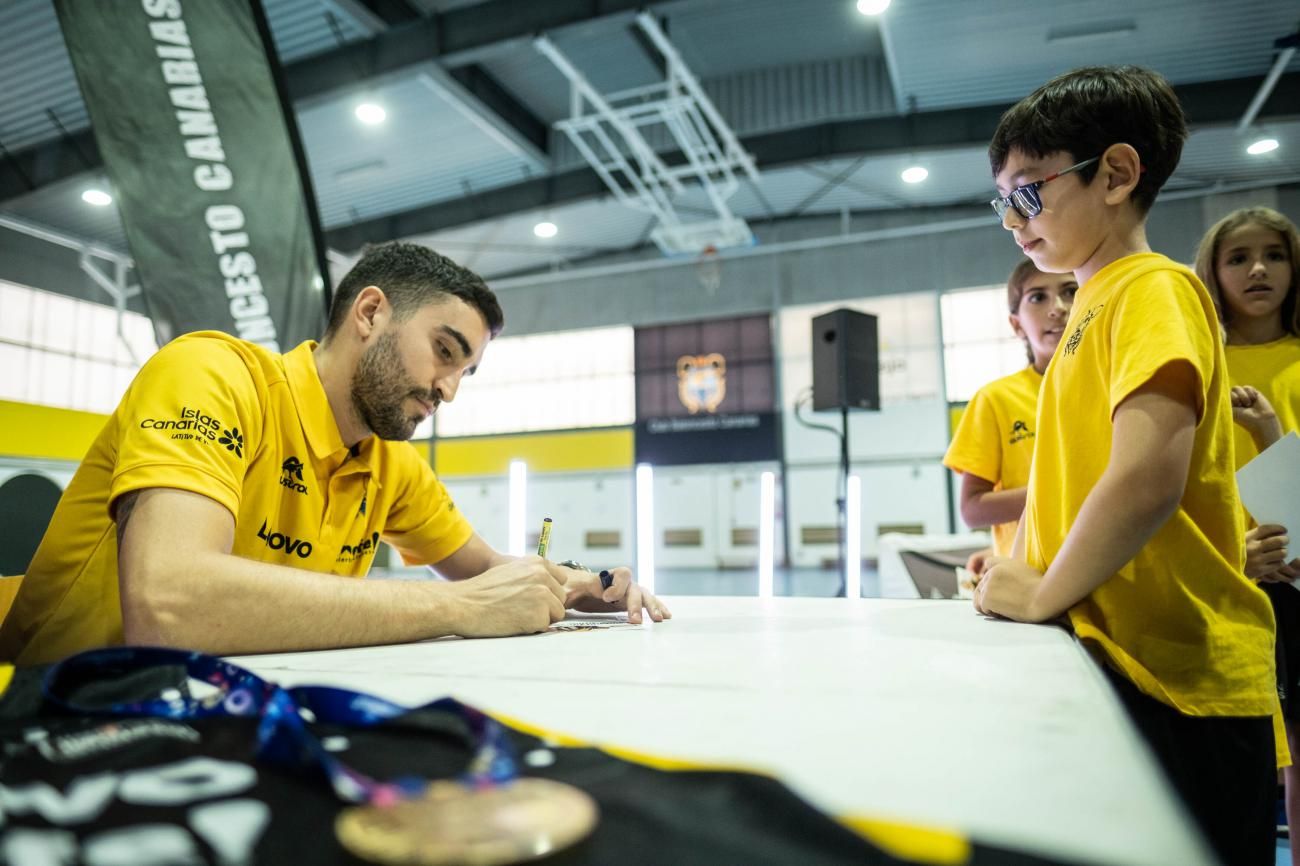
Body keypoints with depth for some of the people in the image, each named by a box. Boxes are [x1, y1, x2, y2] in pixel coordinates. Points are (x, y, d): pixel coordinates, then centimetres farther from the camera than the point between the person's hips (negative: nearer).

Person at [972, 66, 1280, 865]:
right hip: (1116, 660, 8)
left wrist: (1043, 596, -14)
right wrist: (1026, 566, 9)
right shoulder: (1097, 303, 14)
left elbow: (1147, 481, -25)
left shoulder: (1152, 290, -12)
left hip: (1175, 681, -8)